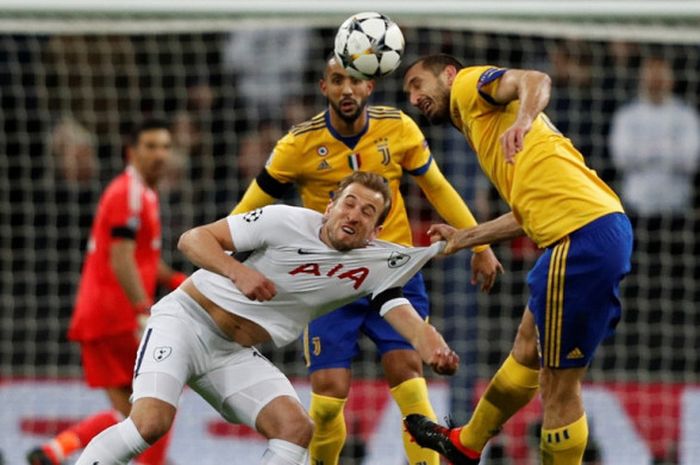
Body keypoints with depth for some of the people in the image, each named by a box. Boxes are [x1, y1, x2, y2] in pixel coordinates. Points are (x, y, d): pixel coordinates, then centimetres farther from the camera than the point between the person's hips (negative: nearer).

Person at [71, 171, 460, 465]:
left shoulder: (375, 265, -2)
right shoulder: (287, 222, -15)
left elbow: (404, 316, -17)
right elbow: (193, 239, -15)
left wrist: (434, 350, -39)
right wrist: (238, 272, -33)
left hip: (235, 355, 5)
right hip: (185, 320, -5)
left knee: (297, 429, -15)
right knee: (151, 423, -25)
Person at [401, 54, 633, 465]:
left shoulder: (470, 83, 6)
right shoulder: (480, 128, 31)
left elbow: (535, 80, -14)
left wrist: (522, 119, -35)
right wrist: (463, 239, 41)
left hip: (584, 233, -10)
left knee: (558, 385, -3)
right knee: (528, 351, 29)